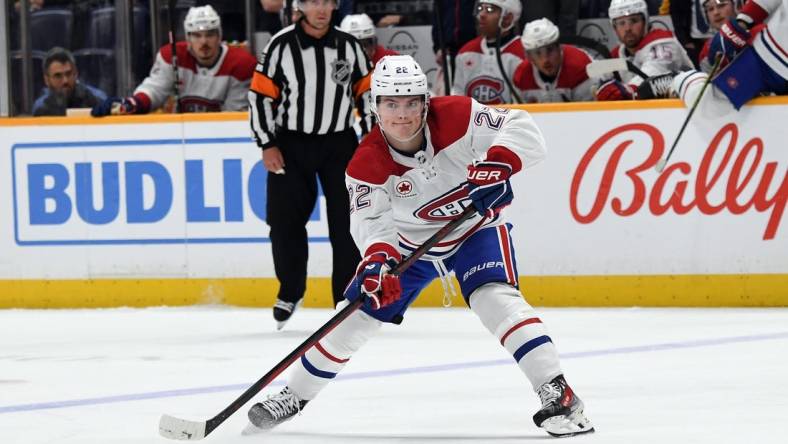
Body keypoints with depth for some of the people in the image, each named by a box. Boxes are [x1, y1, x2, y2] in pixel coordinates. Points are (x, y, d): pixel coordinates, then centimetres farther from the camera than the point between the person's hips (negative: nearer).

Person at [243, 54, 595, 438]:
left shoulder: (456, 117, -26)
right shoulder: (367, 163, -22)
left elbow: (521, 128, -26)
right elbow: (370, 219, -28)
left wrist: (497, 163, -45)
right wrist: (377, 258, -49)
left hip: (476, 227, -2)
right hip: (410, 240, 2)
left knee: (496, 299, -28)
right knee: (357, 314, 3)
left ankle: (557, 395, -28)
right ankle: (295, 394, 24)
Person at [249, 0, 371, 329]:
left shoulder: (349, 46, 1)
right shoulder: (281, 46, -6)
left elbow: (366, 92, 8)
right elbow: (261, 95, -4)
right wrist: (267, 145, -8)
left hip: (339, 143, 1)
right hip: (291, 144, -1)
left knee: (346, 224, -3)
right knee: (285, 221, 0)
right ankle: (290, 291, 20)